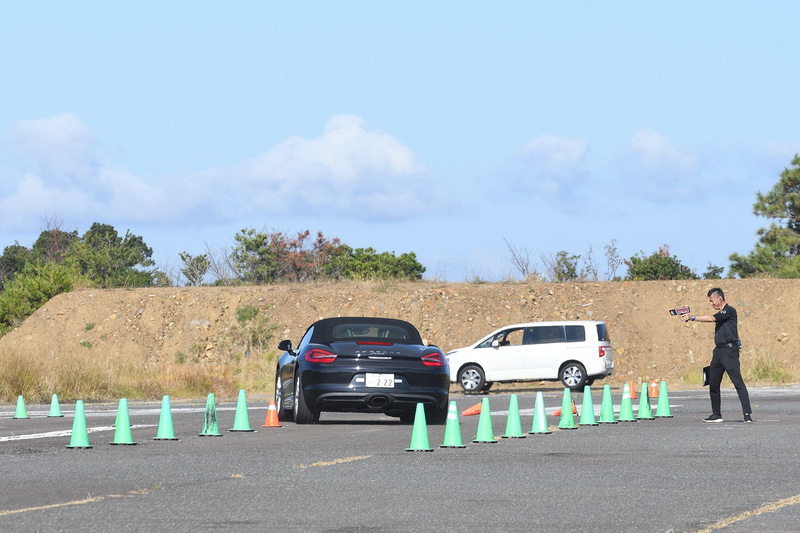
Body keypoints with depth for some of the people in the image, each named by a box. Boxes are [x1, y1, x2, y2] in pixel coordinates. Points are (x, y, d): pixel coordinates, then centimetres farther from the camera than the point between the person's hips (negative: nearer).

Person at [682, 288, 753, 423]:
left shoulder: (729, 311, -8)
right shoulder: (720, 314, 21)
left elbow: (711, 318, -17)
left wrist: (692, 318, -16)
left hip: (729, 350, -10)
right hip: (718, 350, 10)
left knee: (738, 382, -13)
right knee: (713, 383, 8)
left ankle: (747, 414, -15)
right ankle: (716, 414, 15)